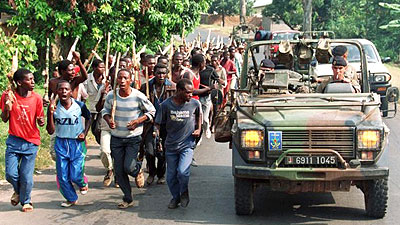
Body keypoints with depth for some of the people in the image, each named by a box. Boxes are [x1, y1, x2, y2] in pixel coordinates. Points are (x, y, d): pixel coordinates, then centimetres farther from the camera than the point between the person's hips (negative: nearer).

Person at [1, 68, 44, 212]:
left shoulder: (36, 98, -4)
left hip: (31, 142, 0)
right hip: (14, 141, 0)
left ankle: (26, 201, 24)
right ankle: (18, 191, 30)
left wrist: (41, 122, -21)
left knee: (26, 176, -2)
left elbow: (40, 121, 3)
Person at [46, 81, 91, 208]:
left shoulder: (80, 106, -9)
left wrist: (85, 133, -2)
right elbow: (50, 131, -10)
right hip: (60, 143, 2)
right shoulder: (54, 108, -8)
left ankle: (83, 183, 30)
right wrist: (50, 113, -21)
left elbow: (88, 118, 12)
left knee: (75, 175, -7)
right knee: (62, 176, 3)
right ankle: (71, 198, 27)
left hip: (77, 143, -2)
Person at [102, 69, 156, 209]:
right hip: (116, 138, 3)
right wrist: (108, 120, -11)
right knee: (119, 171, 4)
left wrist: (137, 121, -16)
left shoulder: (138, 97, -14)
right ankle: (128, 199, 20)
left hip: (133, 138, -3)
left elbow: (151, 111, -2)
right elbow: (105, 111, 12)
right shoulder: (111, 96, -6)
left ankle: (138, 170, 23)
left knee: (129, 167, -15)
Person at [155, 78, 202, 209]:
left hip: (187, 145, -1)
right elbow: (158, 123, 1)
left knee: (183, 171, -19)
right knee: (171, 176, 8)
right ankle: (176, 197, 34)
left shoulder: (195, 104, -6)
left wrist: (198, 129, 6)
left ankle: (184, 192, 10)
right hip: (170, 145, 1)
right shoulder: (166, 105, -8)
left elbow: (199, 115, 17)